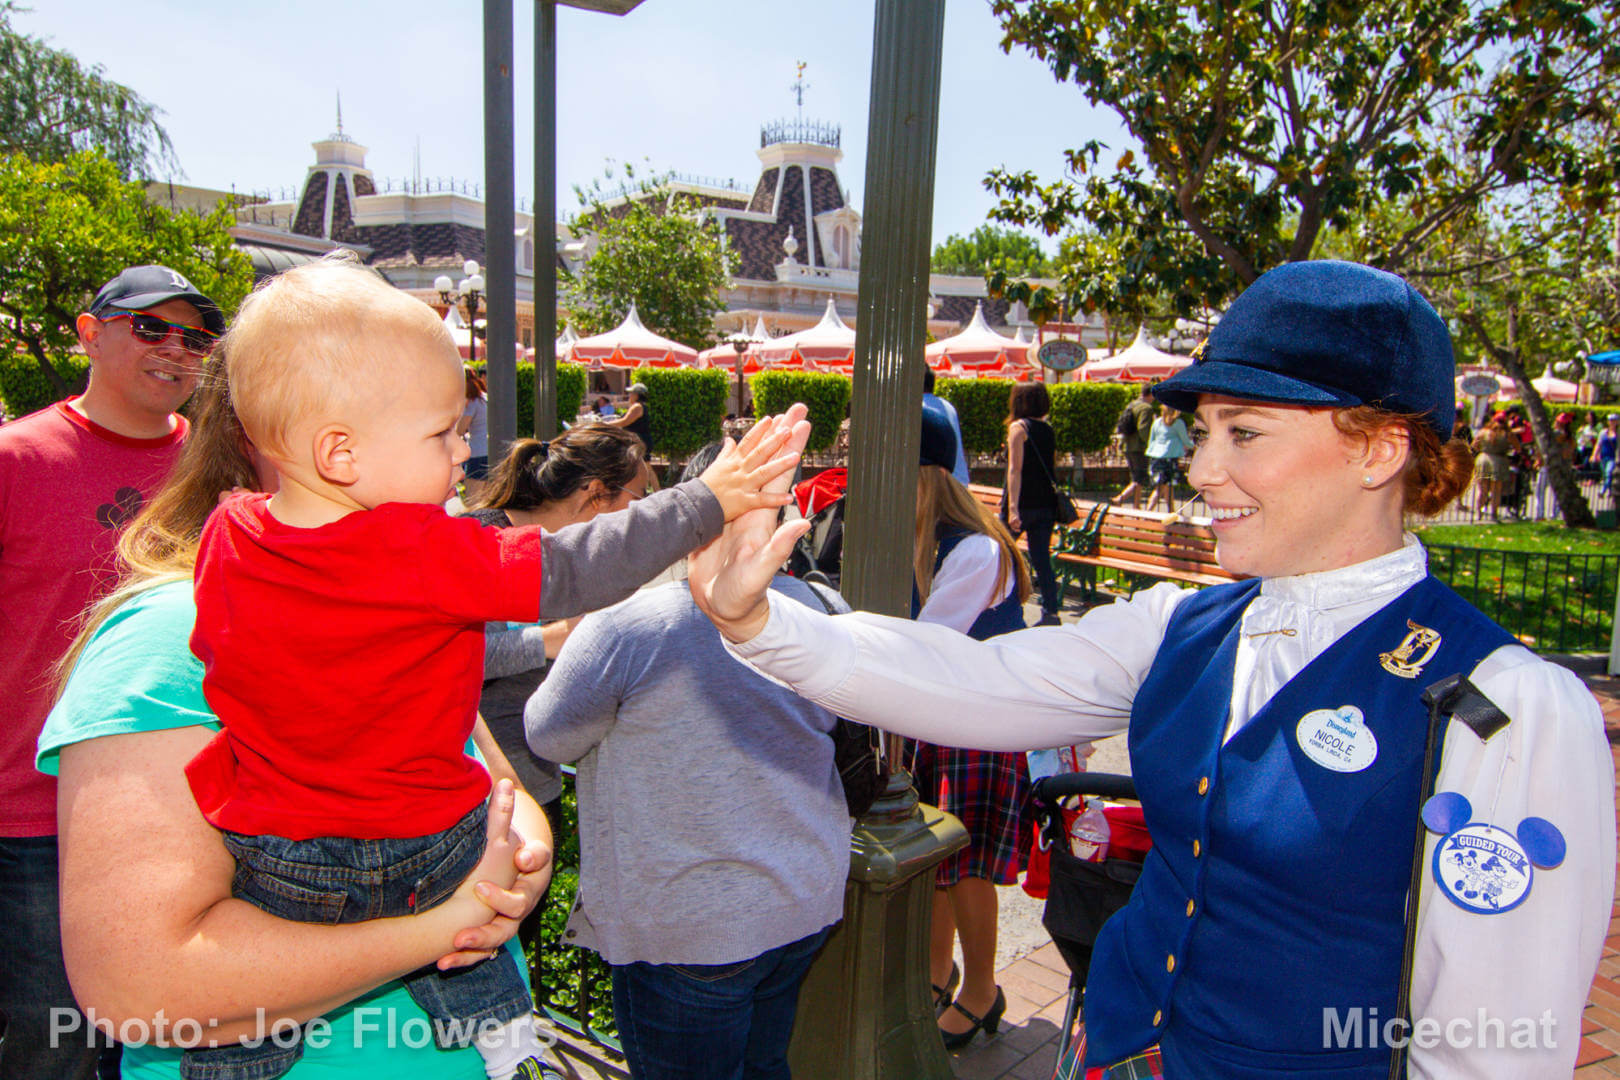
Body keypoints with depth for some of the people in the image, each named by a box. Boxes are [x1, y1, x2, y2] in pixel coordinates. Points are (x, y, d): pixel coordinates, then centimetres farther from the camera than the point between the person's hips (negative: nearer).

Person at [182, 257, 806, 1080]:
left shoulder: (226, 534, -10)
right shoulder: (428, 555, -27)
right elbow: (572, 578, -22)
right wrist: (707, 502, -15)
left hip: (265, 862, 3)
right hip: (420, 851, -3)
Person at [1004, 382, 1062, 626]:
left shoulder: (1019, 427, -7)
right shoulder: (1049, 430, 12)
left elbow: (1015, 469, -14)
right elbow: (1052, 467, 17)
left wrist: (1012, 507, -20)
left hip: (1023, 503, -6)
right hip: (1046, 505, 6)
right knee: (1042, 559, 6)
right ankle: (1050, 612, 2)